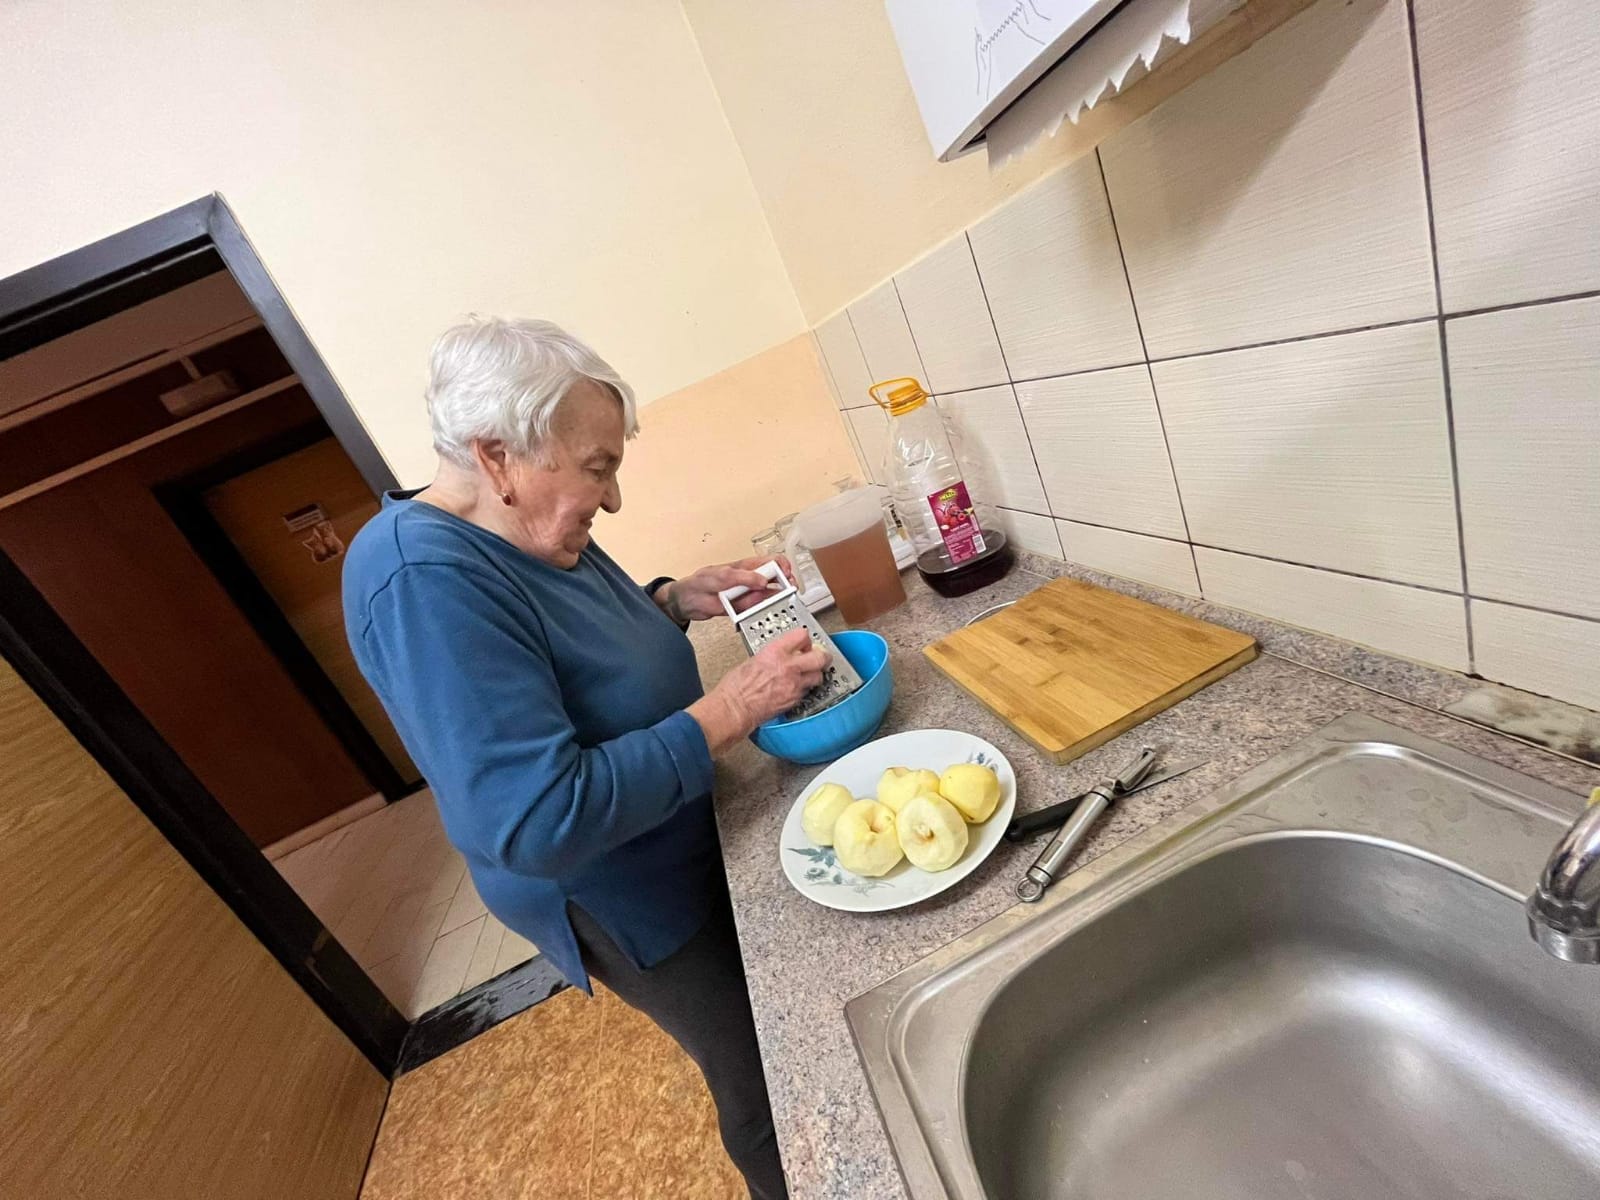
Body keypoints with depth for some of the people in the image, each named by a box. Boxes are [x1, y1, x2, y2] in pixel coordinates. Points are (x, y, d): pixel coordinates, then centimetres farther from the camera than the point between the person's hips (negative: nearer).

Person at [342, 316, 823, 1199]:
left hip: (678, 849, 8)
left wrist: (676, 602, -6)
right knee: (765, 1091, 16)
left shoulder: (525, 532, -5)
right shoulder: (421, 578, -31)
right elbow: (539, 820, -35)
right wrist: (729, 709, -31)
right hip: (625, 901, -8)